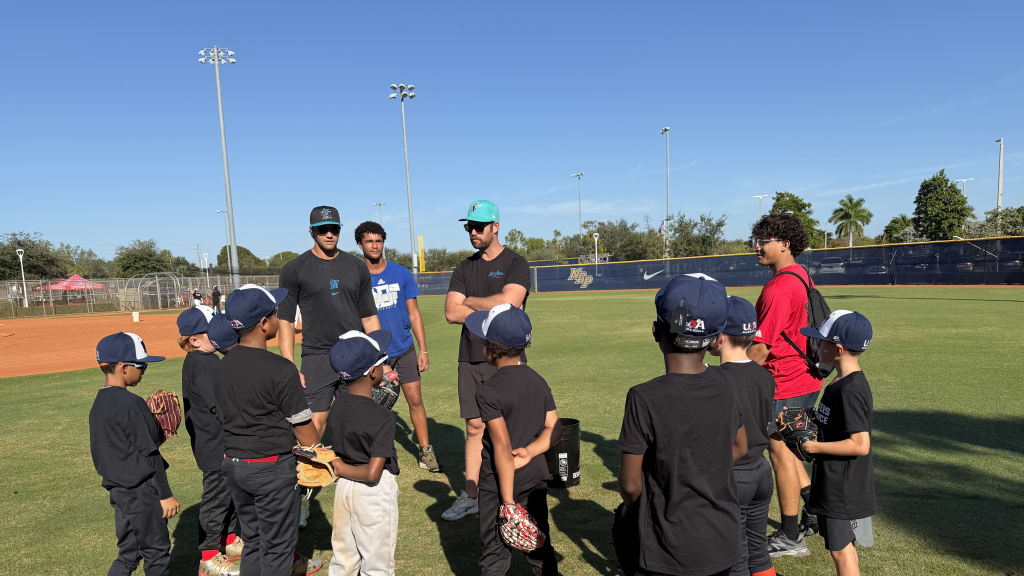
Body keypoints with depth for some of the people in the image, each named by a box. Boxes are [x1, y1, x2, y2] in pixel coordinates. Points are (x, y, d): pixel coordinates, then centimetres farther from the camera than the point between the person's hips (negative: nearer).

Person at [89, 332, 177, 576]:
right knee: (156, 551, 6)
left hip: (118, 490, 9)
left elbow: (117, 446, 14)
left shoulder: (98, 404, 8)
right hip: (142, 493, -8)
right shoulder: (132, 404, -20)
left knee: (128, 553, 17)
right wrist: (165, 494, -13)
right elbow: (148, 455, -18)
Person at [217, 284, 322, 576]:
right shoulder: (280, 369, -21)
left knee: (253, 540, 21)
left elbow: (225, 418, 9)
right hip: (271, 467, -7)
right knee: (277, 544, 9)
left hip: (232, 463, 7)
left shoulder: (224, 366, 1)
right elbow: (302, 427, -15)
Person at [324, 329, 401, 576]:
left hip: (344, 488, 7)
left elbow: (338, 451, 5)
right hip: (375, 492, -6)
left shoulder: (338, 404, -6)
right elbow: (373, 473, -25)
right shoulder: (383, 417, -25)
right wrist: (341, 469, -13)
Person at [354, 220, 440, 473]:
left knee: (415, 400, 2)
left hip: (405, 349, 1)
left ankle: (425, 451, 14)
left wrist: (423, 350, 1)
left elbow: (414, 313, 6)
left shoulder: (401, 273, 3)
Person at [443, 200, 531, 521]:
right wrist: (491, 311, -9)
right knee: (474, 427, 9)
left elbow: (507, 302, -19)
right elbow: (451, 313, 2)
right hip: (471, 359, 5)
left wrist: (470, 301, -5)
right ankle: (470, 495, 18)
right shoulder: (465, 268, 13)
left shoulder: (515, 264, -2)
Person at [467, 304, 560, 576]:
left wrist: (508, 500, -17)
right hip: (536, 478, 6)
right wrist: (529, 451, -11)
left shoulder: (489, 392, -19)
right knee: (541, 548, 18)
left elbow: (502, 447, -22)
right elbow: (555, 429, 0)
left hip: (498, 484, -6)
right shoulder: (539, 381, 2)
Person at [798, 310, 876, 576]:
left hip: (844, 491, -9)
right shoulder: (841, 383, 6)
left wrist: (816, 447, -20)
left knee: (840, 549, 4)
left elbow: (860, 444, -27)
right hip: (834, 485, 9)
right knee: (842, 545, 21)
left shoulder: (850, 390, -25)